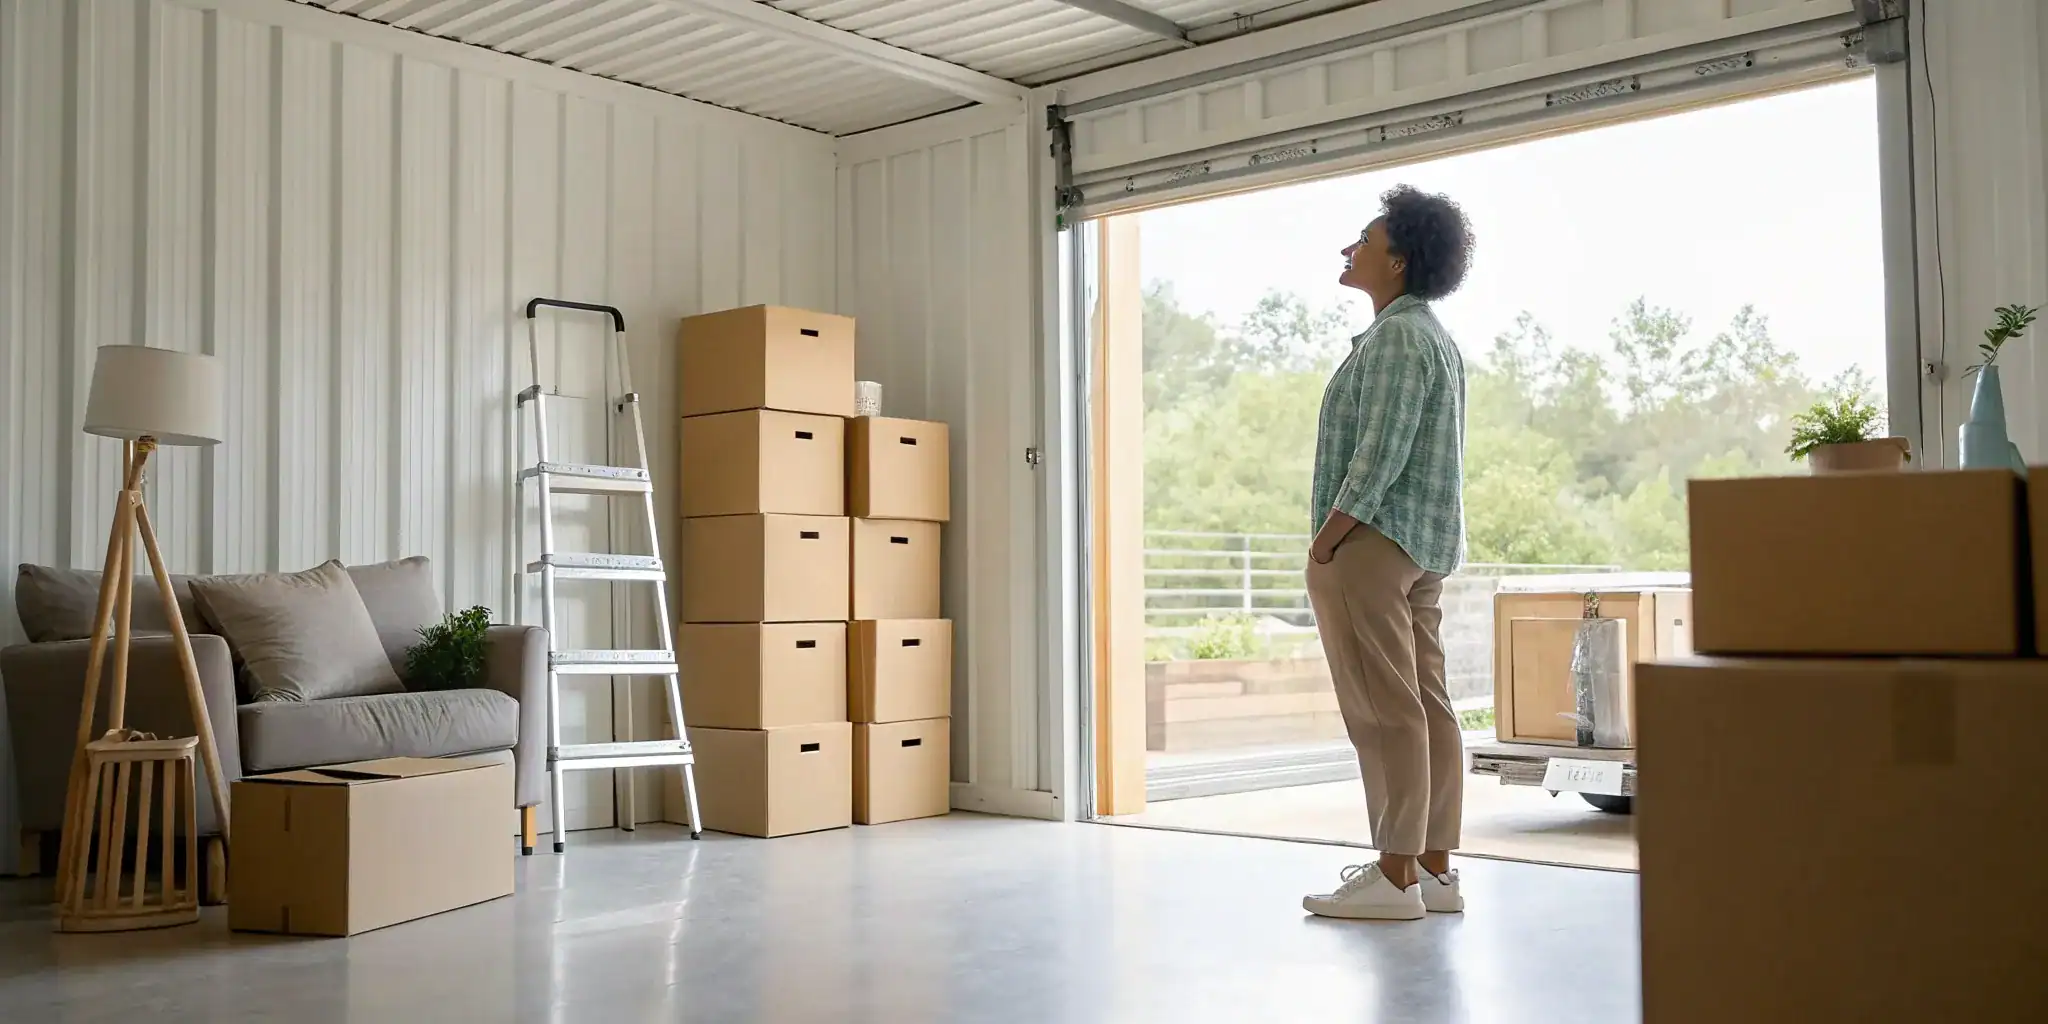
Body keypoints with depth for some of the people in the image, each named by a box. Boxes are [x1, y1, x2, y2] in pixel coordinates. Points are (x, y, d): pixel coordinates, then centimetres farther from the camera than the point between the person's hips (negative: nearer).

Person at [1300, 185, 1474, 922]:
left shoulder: (1397, 337, -12)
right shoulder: (1434, 338, 20)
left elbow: (1380, 454, -19)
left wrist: (1325, 543, -15)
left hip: (1373, 543, -10)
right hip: (1425, 549, 10)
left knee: (1385, 711, -8)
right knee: (1425, 705, 8)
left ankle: (1394, 876, -5)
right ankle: (1433, 868, 12)